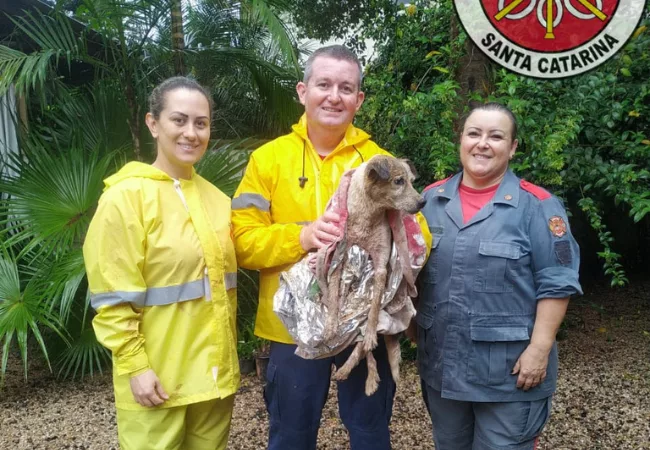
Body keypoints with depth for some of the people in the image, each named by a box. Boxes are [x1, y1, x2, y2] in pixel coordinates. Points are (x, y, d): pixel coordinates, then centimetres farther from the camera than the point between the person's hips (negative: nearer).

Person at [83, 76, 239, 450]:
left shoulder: (216, 199, 7)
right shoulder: (126, 197, -12)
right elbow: (113, 298, -14)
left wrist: (226, 355, 13)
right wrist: (135, 365, -17)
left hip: (215, 370, 6)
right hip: (156, 375, -6)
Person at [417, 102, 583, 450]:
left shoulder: (536, 205, -10)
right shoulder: (431, 198, 3)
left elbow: (555, 284, -10)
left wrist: (539, 348, -15)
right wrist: (414, 329, 7)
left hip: (510, 368, -4)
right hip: (441, 362, 5)